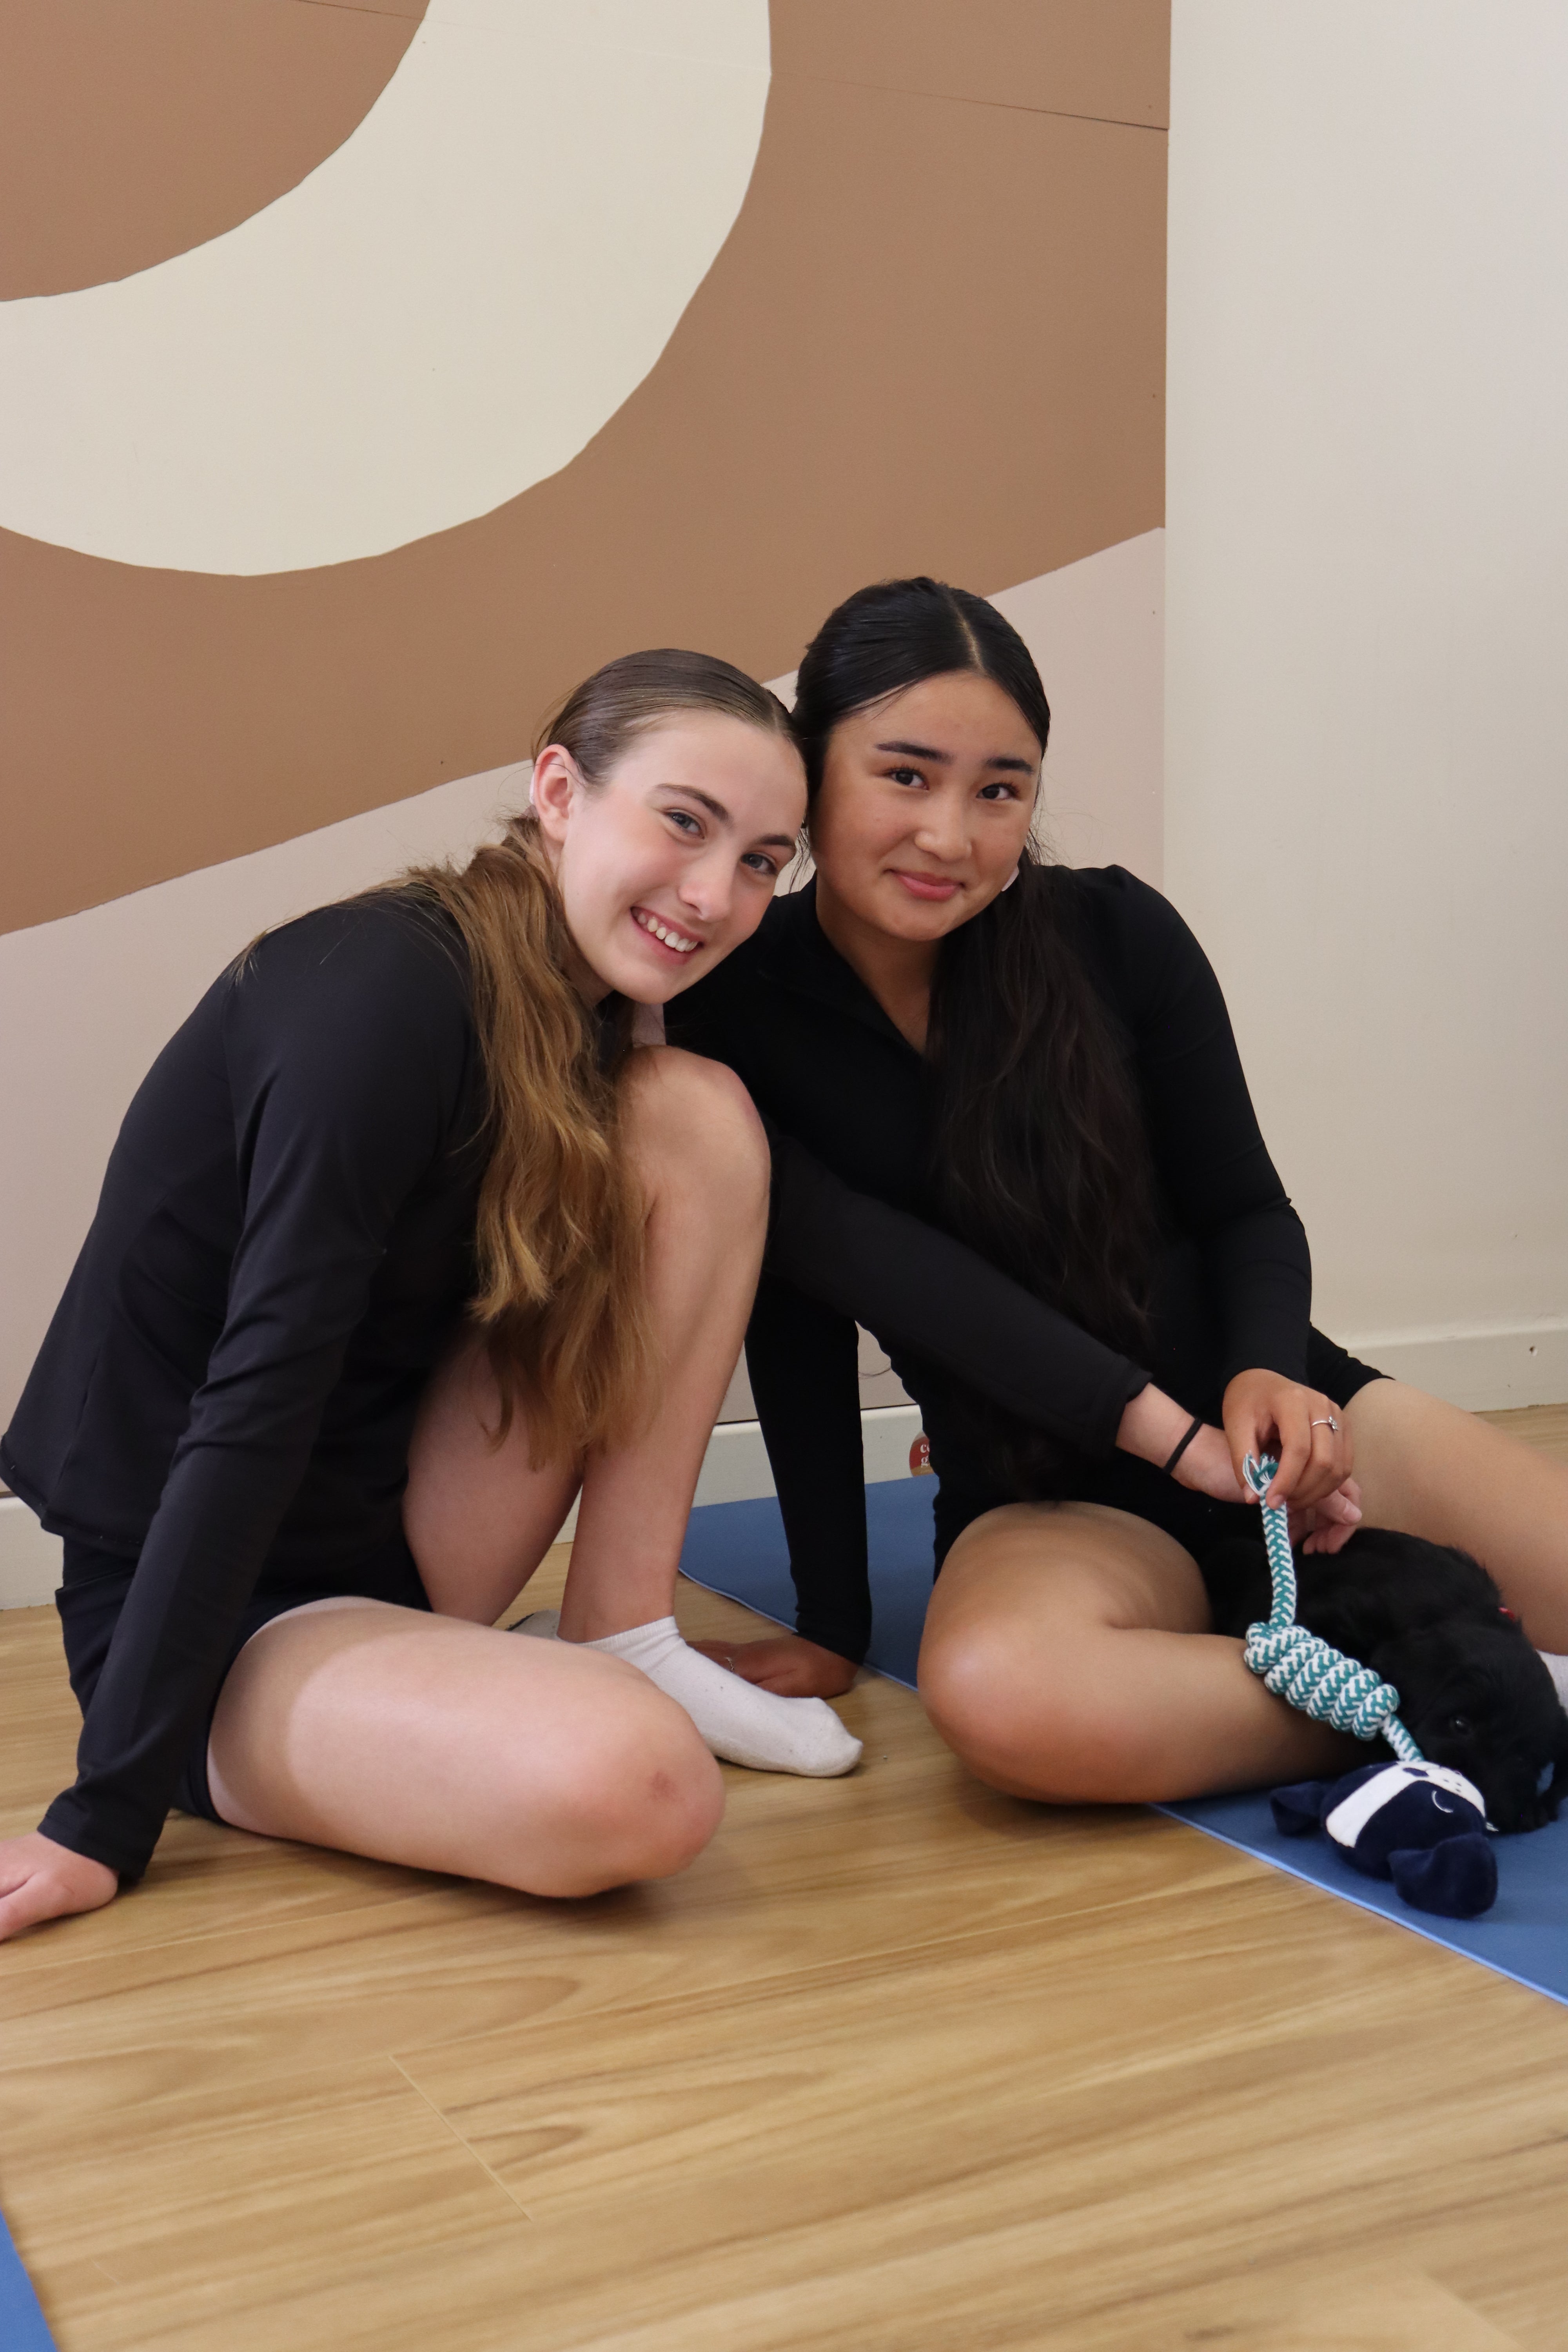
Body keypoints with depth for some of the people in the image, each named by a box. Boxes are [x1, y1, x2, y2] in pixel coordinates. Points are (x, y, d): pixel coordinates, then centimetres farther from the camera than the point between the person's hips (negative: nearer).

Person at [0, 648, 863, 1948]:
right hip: (223, 1620, -8)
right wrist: (106, 1819, -24)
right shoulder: (384, 987, -22)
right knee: (635, 1785, -37)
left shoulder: (584, 1026, 3)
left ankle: (623, 1644, -3)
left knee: (699, 1116, -6)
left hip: (409, 1559, 8)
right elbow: (256, 1398, -26)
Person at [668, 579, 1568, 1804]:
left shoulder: (1116, 934, -6)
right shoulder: (733, 1014, -7)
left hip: (1266, 1407, 2)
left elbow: (1249, 1211, 2)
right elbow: (798, 1320, -8)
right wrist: (834, 1624, -10)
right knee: (997, 1695, -38)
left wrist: (1269, 1374, -18)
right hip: (1046, 1505, -1)